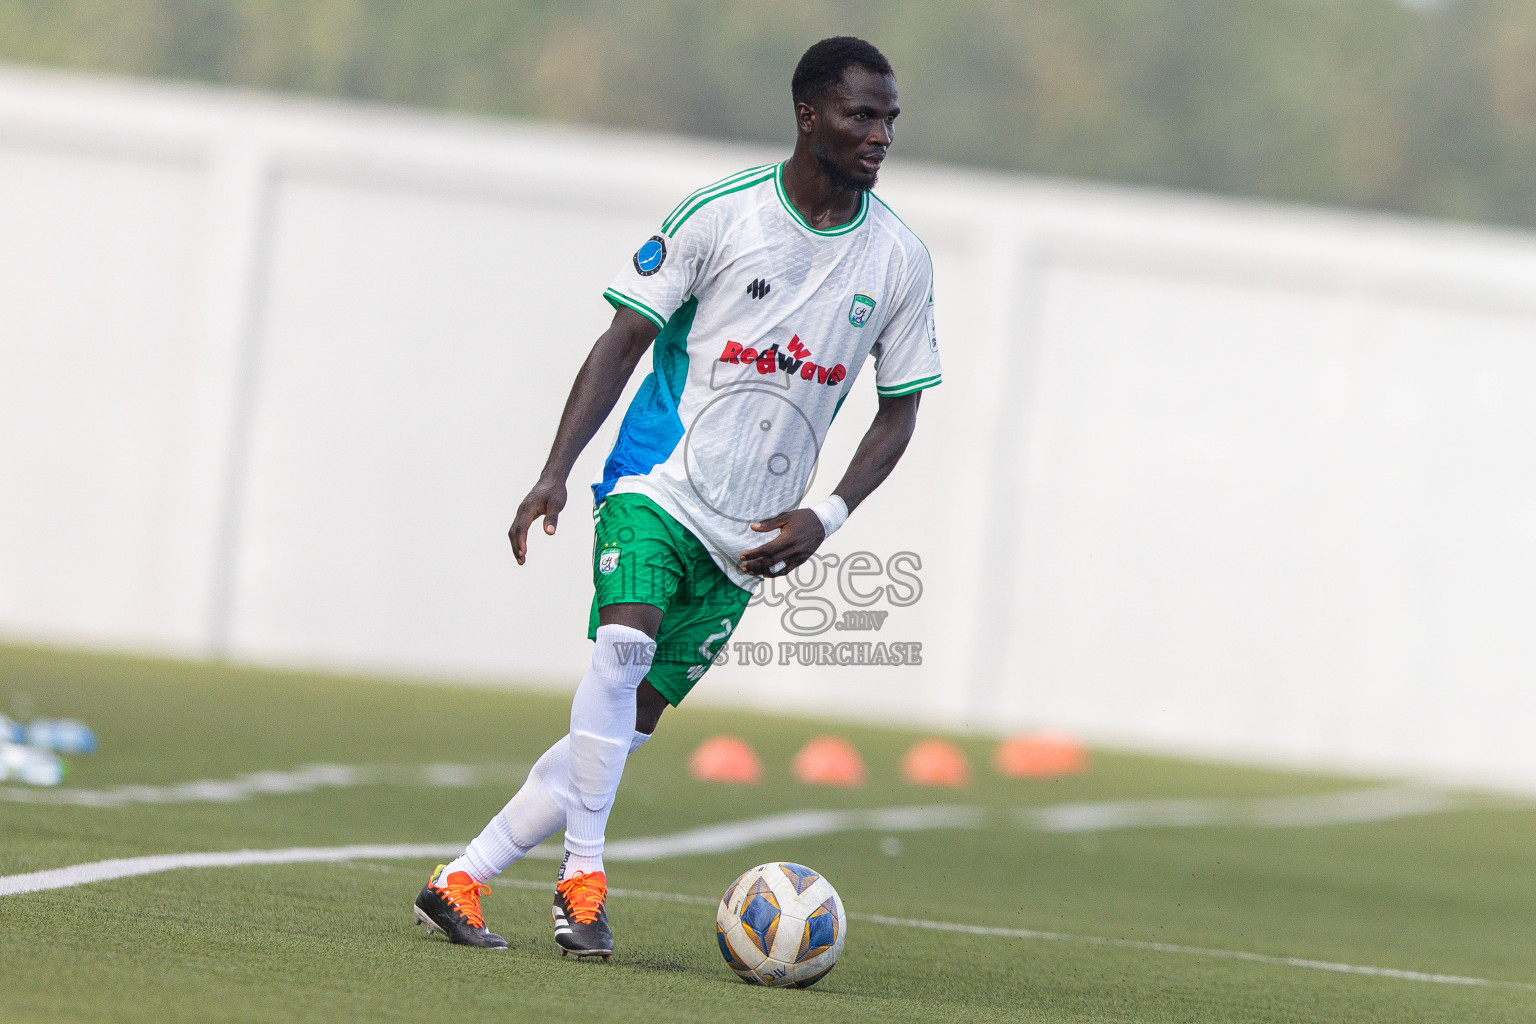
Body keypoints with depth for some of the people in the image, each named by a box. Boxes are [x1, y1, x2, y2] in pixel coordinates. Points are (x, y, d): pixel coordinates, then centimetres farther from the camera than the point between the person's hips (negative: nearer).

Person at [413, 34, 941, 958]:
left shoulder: (899, 260, 2)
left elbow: (901, 407, 10)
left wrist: (826, 518, -4)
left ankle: (464, 881, 4)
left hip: (753, 534, 3)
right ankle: (584, 879, -26)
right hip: (661, 478, -3)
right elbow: (624, 341, 0)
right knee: (625, 643, -30)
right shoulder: (719, 215, -5)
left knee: (630, 725, -2)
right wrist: (557, 470, -9)